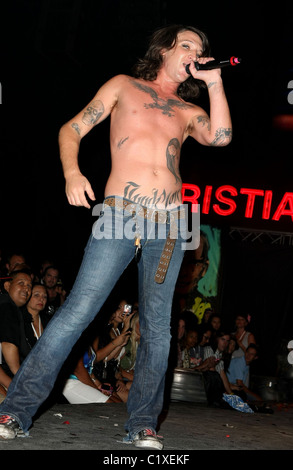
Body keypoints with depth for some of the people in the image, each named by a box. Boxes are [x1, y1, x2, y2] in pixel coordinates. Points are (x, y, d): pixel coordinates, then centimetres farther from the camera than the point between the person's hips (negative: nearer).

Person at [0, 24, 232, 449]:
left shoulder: (188, 111, 21)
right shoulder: (124, 86, 15)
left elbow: (220, 137, 0)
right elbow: (72, 129, 10)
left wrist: (214, 82, 4)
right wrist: (72, 173, -8)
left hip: (169, 223, 3)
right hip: (120, 214, -3)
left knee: (157, 326, 0)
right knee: (78, 310, -12)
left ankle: (142, 425, 10)